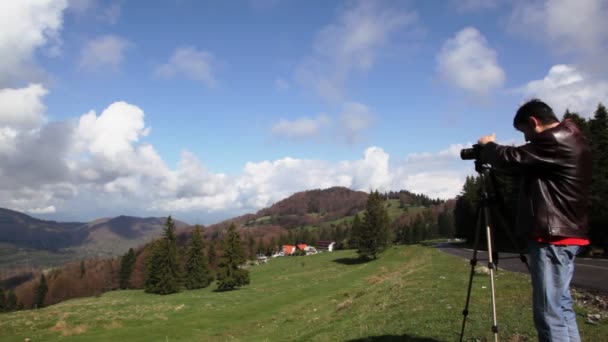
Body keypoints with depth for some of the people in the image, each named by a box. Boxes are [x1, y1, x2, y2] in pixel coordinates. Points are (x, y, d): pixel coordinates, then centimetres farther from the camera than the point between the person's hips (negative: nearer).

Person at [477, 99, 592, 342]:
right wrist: (491, 151, 13)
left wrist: (487, 146, 6)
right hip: (564, 234, 11)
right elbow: (526, 164, 23)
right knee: (561, 307, 15)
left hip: (554, 237, -11)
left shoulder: (554, 141, -16)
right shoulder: (569, 138, 17)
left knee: (549, 312, -8)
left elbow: (511, 159, -13)